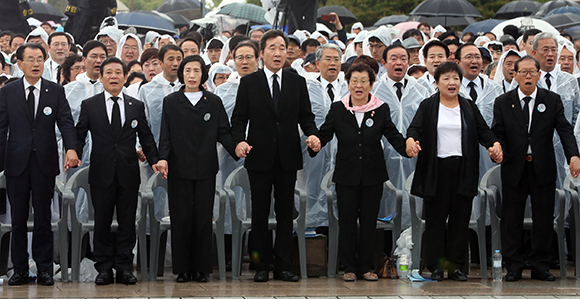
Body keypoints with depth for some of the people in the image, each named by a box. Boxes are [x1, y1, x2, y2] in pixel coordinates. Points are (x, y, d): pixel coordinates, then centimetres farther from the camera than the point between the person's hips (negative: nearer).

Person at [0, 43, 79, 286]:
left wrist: (71, 148, -23)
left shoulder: (56, 91, 4)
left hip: (44, 162, 0)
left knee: (43, 217, 5)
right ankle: (20, 269, 13)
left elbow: (66, 122, -4)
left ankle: (44, 268, 12)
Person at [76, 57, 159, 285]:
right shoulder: (89, 105, 6)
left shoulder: (137, 106, 10)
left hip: (128, 174, 1)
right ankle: (104, 269, 10)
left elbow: (146, 137, 9)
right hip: (101, 174, -1)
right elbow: (79, 135, 4)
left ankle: (124, 267, 11)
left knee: (127, 223, 4)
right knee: (102, 222, 3)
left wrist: (154, 161, -2)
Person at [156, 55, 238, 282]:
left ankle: (201, 268, 8)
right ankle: (182, 268, 6)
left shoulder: (214, 102, 10)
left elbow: (223, 133, 7)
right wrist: (163, 158, -13)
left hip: (205, 169, 1)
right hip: (179, 169, -1)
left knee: (203, 218, 1)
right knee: (181, 219, -1)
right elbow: (165, 134, 2)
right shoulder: (171, 102, 8)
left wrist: (236, 149, -10)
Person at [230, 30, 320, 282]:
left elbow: (305, 115, 9)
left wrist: (312, 134, -11)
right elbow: (239, 118, 1)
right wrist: (239, 141, -16)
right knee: (260, 213, 4)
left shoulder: (297, 83, 8)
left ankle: (282, 266, 10)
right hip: (259, 158, -1)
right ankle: (262, 266, 11)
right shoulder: (248, 82, 3)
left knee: (285, 213, 5)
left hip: (287, 158, 2)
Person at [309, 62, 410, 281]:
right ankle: (349, 267, 13)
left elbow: (393, 136, -2)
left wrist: (407, 148, -21)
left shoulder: (381, 110, 1)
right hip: (346, 176, 0)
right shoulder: (337, 109, 1)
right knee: (347, 222, 3)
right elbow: (324, 133, -2)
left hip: (373, 176, 1)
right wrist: (316, 145, -23)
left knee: (369, 222, 6)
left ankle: (366, 267, 17)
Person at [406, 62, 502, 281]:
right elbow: (415, 128, -7)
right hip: (436, 170, -2)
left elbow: (483, 131, 7)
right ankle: (436, 267, 6)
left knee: (460, 220, 3)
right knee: (435, 220, 0)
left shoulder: (469, 107, 13)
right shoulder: (428, 106, 6)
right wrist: (411, 140, -30)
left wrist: (495, 144, -14)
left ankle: (456, 266, 9)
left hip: (463, 170, 2)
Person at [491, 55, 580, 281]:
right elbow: (498, 134, 1)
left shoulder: (552, 100, 3)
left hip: (543, 169, 0)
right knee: (512, 220, 4)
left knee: (543, 219, 5)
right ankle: (514, 267, 13)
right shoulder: (503, 102, 4)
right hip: (514, 169, 0)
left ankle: (540, 266, 14)